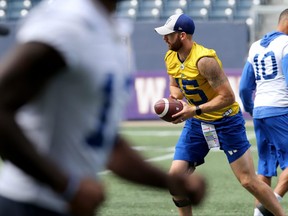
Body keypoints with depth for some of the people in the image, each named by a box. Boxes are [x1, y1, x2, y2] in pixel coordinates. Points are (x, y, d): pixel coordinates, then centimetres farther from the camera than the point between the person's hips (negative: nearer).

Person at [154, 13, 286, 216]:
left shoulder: (204, 59, -26)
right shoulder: (170, 58, -2)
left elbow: (228, 97, -26)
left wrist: (195, 111, -32)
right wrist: (175, 100, -7)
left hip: (226, 122, -7)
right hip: (196, 123, 7)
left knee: (249, 181, -6)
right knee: (176, 175, -4)